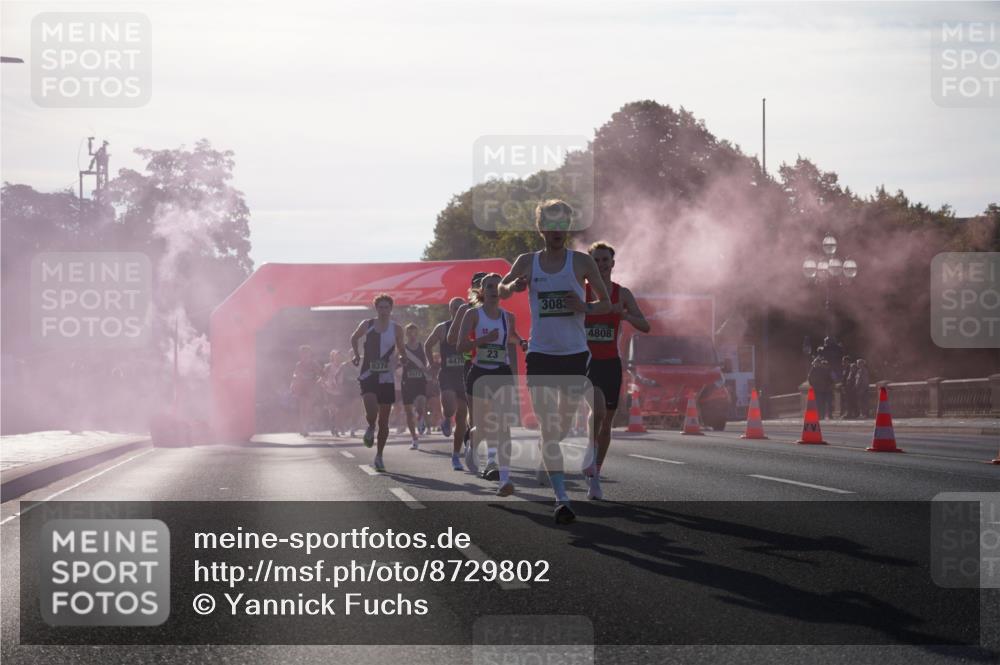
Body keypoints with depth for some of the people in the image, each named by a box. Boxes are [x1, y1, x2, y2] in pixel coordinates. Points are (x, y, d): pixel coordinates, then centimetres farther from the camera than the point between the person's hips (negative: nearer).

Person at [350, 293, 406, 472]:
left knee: (384, 420, 3)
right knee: (371, 410, -24)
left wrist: (398, 357, -5)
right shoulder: (367, 325, 1)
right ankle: (370, 429, 13)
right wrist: (356, 355, 8)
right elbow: (354, 338, 19)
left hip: (386, 377, 1)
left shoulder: (396, 329, 2)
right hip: (368, 375, -1)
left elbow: (401, 350, 14)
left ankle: (379, 456, 15)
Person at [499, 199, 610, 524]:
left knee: (567, 424, 9)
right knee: (549, 428, -8)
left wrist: (585, 307, -16)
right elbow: (501, 291, 18)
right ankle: (561, 498, -11)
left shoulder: (581, 262, 1)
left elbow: (606, 304, 5)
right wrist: (513, 286, -5)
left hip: (575, 354, 0)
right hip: (540, 354, 0)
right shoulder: (527, 262, 5)